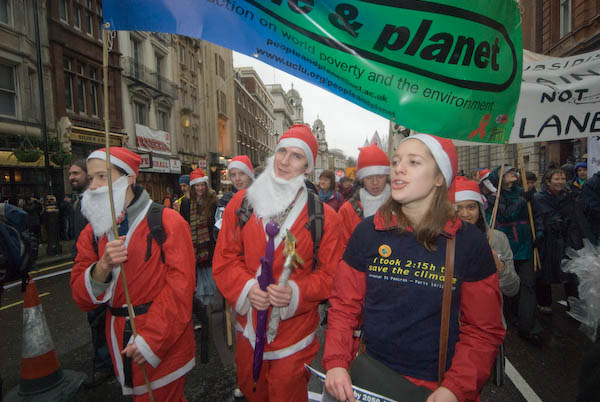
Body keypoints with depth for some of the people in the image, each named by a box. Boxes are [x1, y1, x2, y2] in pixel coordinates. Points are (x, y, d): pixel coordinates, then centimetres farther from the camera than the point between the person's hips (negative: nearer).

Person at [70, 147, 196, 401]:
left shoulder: (167, 221, -14)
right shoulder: (92, 233, 4)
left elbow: (180, 287, -18)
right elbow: (82, 299, 1)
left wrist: (152, 341, -18)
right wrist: (102, 268, -19)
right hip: (121, 345, 6)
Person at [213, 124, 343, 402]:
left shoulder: (323, 215, -10)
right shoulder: (242, 202, -5)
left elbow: (329, 274, -8)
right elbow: (225, 259, -2)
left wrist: (296, 293, -23)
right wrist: (246, 287, -18)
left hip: (294, 332, -2)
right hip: (248, 326, 3)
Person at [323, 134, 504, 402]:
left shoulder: (470, 242, -9)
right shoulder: (367, 232, -7)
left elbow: (484, 330, -5)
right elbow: (344, 306, -3)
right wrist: (336, 362, -14)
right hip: (371, 372, 2)